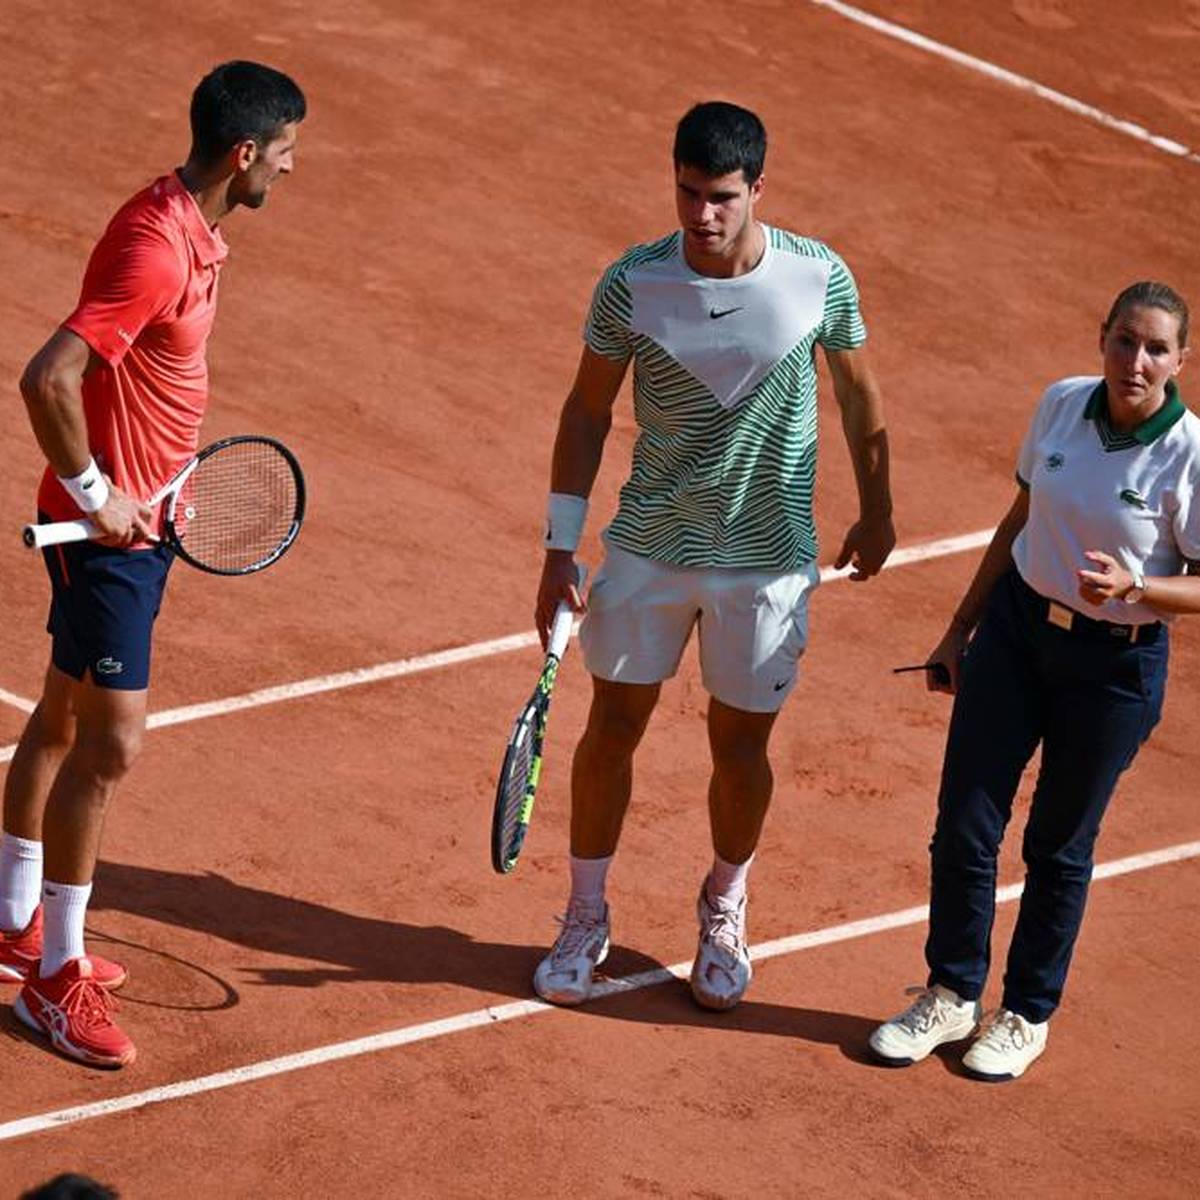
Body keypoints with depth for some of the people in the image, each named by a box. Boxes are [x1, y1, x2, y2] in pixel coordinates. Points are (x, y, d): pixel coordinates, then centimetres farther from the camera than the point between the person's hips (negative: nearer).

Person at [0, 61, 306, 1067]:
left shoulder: (192, 231, 5)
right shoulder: (155, 251, -27)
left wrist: (169, 467, 12)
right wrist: (94, 494, -22)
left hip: (135, 519, 10)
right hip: (109, 531, -10)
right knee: (111, 746, -4)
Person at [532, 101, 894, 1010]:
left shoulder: (820, 278, -13)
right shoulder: (632, 284, -13)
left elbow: (860, 397, 4)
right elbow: (588, 412, -2)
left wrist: (877, 513, 13)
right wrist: (561, 547, -3)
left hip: (768, 560, 0)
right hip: (649, 550, 1)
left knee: (741, 746, 9)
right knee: (613, 728, 7)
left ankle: (725, 910, 35)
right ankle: (586, 919, 25)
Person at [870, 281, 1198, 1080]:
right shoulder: (1062, 405, -5)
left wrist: (1133, 587, -30)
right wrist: (961, 627, 14)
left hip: (1114, 664, -4)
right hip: (1016, 627, 4)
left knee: (1059, 847, 11)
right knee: (964, 826, 5)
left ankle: (1028, 1015, 31)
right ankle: (950, 997, 26)